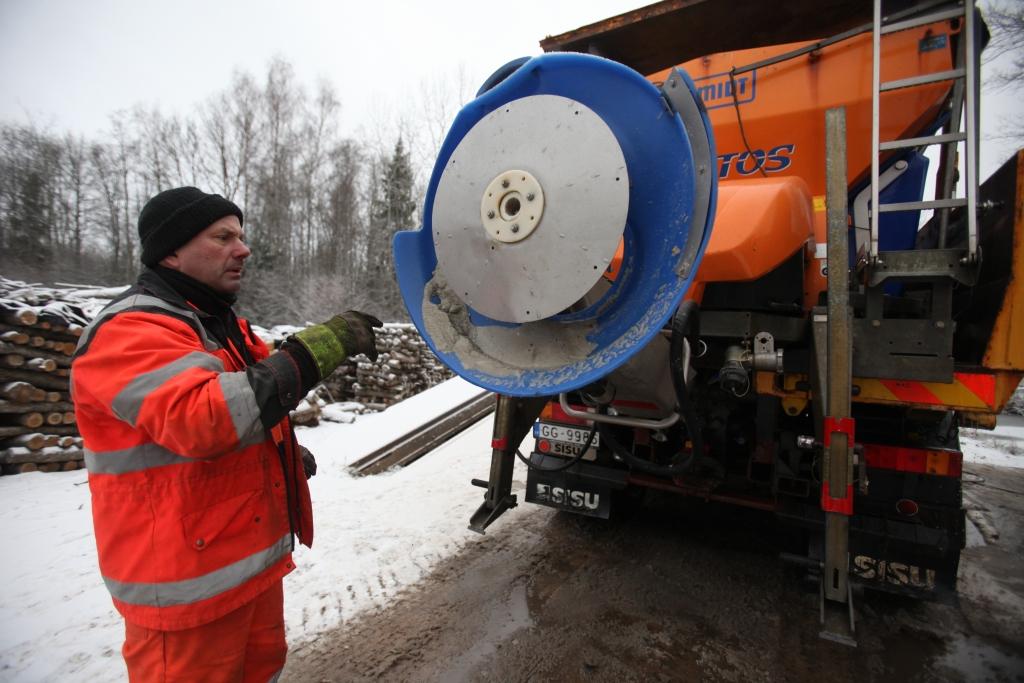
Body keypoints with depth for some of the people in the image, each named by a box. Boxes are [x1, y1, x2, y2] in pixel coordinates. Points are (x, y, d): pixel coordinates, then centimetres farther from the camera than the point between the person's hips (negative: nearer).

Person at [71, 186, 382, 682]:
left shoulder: (219, 322, 11)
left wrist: (283, 450, 7)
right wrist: (316, 349, -35)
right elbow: (200, 416, -36)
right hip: (190, 580, -9)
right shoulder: (129, 331, -20)